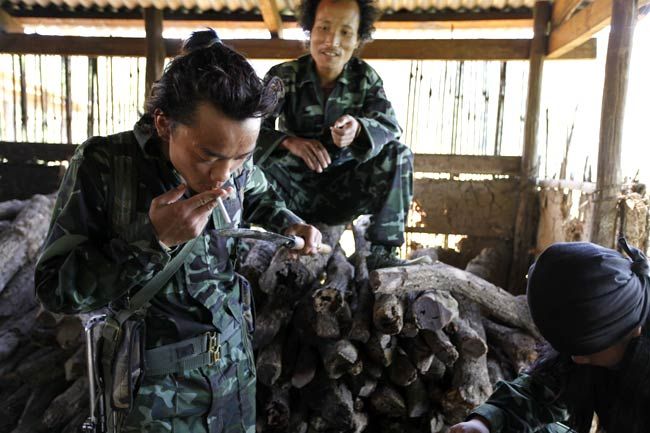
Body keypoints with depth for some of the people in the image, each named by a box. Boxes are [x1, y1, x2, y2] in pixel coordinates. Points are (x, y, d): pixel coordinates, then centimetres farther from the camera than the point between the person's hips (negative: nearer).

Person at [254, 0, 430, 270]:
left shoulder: (365, 77, -2)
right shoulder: (283, 76, -8)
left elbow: (390, 127, -17)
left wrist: (357, 128, -40)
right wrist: (288, 141, -39)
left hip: (343, 191, 2)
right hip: (295, 189, -1)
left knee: (397, 153, -19)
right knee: (252, 158, -27)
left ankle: (381, 252, -18)